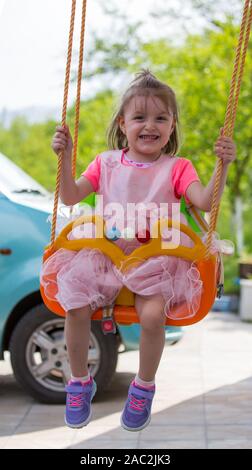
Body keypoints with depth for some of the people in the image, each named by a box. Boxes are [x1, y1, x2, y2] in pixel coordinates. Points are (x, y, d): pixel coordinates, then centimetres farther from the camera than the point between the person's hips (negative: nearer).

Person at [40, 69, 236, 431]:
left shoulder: (176, 168, 3)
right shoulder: (107, 162, 11)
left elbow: (205, 202, -13)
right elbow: (71, 197, 4)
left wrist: (222, 166, -28)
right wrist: (65, 156, -8)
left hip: (155, 259, -2)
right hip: (104, 252, 2)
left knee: (153, 314, -28)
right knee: (74, 307, -20)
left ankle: (144, 387, 0)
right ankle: (79, 382, 7)